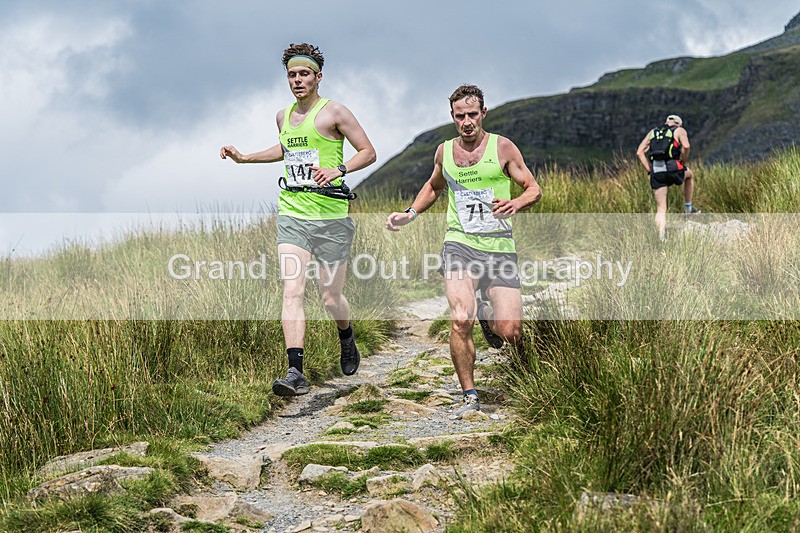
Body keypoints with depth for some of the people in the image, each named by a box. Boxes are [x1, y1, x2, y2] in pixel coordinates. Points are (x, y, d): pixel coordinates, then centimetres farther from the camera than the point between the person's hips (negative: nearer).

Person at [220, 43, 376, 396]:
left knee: (330, 297, 5)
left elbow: (368, 152, -4)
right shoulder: (283, 116, 14)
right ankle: (296, 373, -16)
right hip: (292, 213, 4)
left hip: (331, 216, -4)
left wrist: (338, 170, -20)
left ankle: (347, 341, 39)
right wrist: (245, 158, 26)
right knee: (292, 291, -12)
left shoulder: (333, 112, -4)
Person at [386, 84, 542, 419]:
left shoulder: (503, 148, 1)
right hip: (459, 244, 1)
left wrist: (516, 204, -19)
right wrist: (411, 213, 15)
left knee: (511, 335, -8)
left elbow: (534, 190, 3)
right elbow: (433, 186, 31)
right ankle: (470, 397, -5)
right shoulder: (445, 151, 11)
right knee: (461, 321, -20)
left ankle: (487, 315, 29)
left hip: (499, 248, -1)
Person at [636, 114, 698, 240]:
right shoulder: (680, 130, 13)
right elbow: (686, 146, -9)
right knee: (690, 174, 33)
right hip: (672, 169, -3)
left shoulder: (653, 132, 24)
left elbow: (640, 152, 14)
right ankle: (688, 208, 35)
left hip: (656, 173, 3)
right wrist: (683, 162, 4)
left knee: (661, 209, 7)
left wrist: (649, 169, 12)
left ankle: (662, 238, -10)